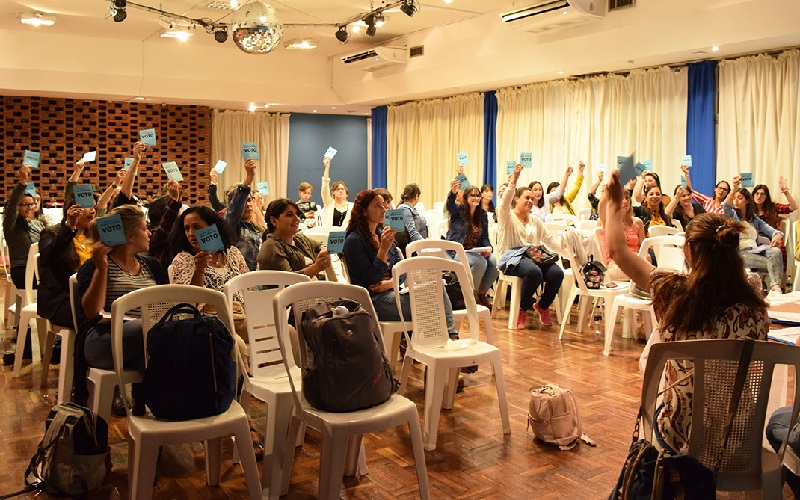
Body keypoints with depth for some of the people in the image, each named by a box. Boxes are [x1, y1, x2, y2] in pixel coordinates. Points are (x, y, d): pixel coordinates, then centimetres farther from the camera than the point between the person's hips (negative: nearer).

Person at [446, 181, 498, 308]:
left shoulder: (482, 214, 12)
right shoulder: (458, 210, -2)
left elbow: (485, 237, 13)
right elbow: (449, 205, -27)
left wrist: (488, 247, -11)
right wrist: (453, 193, -50)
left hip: (476, 252, 5)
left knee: (495, 261, -24)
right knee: (480, 262, -33)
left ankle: (481, 293, -1)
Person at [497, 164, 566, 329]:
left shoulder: (535, 221, 23)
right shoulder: (506, 216, 5)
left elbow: (551, 240, 18)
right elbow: (505, 202, -17)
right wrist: (514, 180, -29)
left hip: (534, 256, 6)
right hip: (512, 258, -5)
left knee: (557, 272, -23)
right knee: (534, 272, -36)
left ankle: (542, 306, 4)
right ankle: (521, 309, -13)